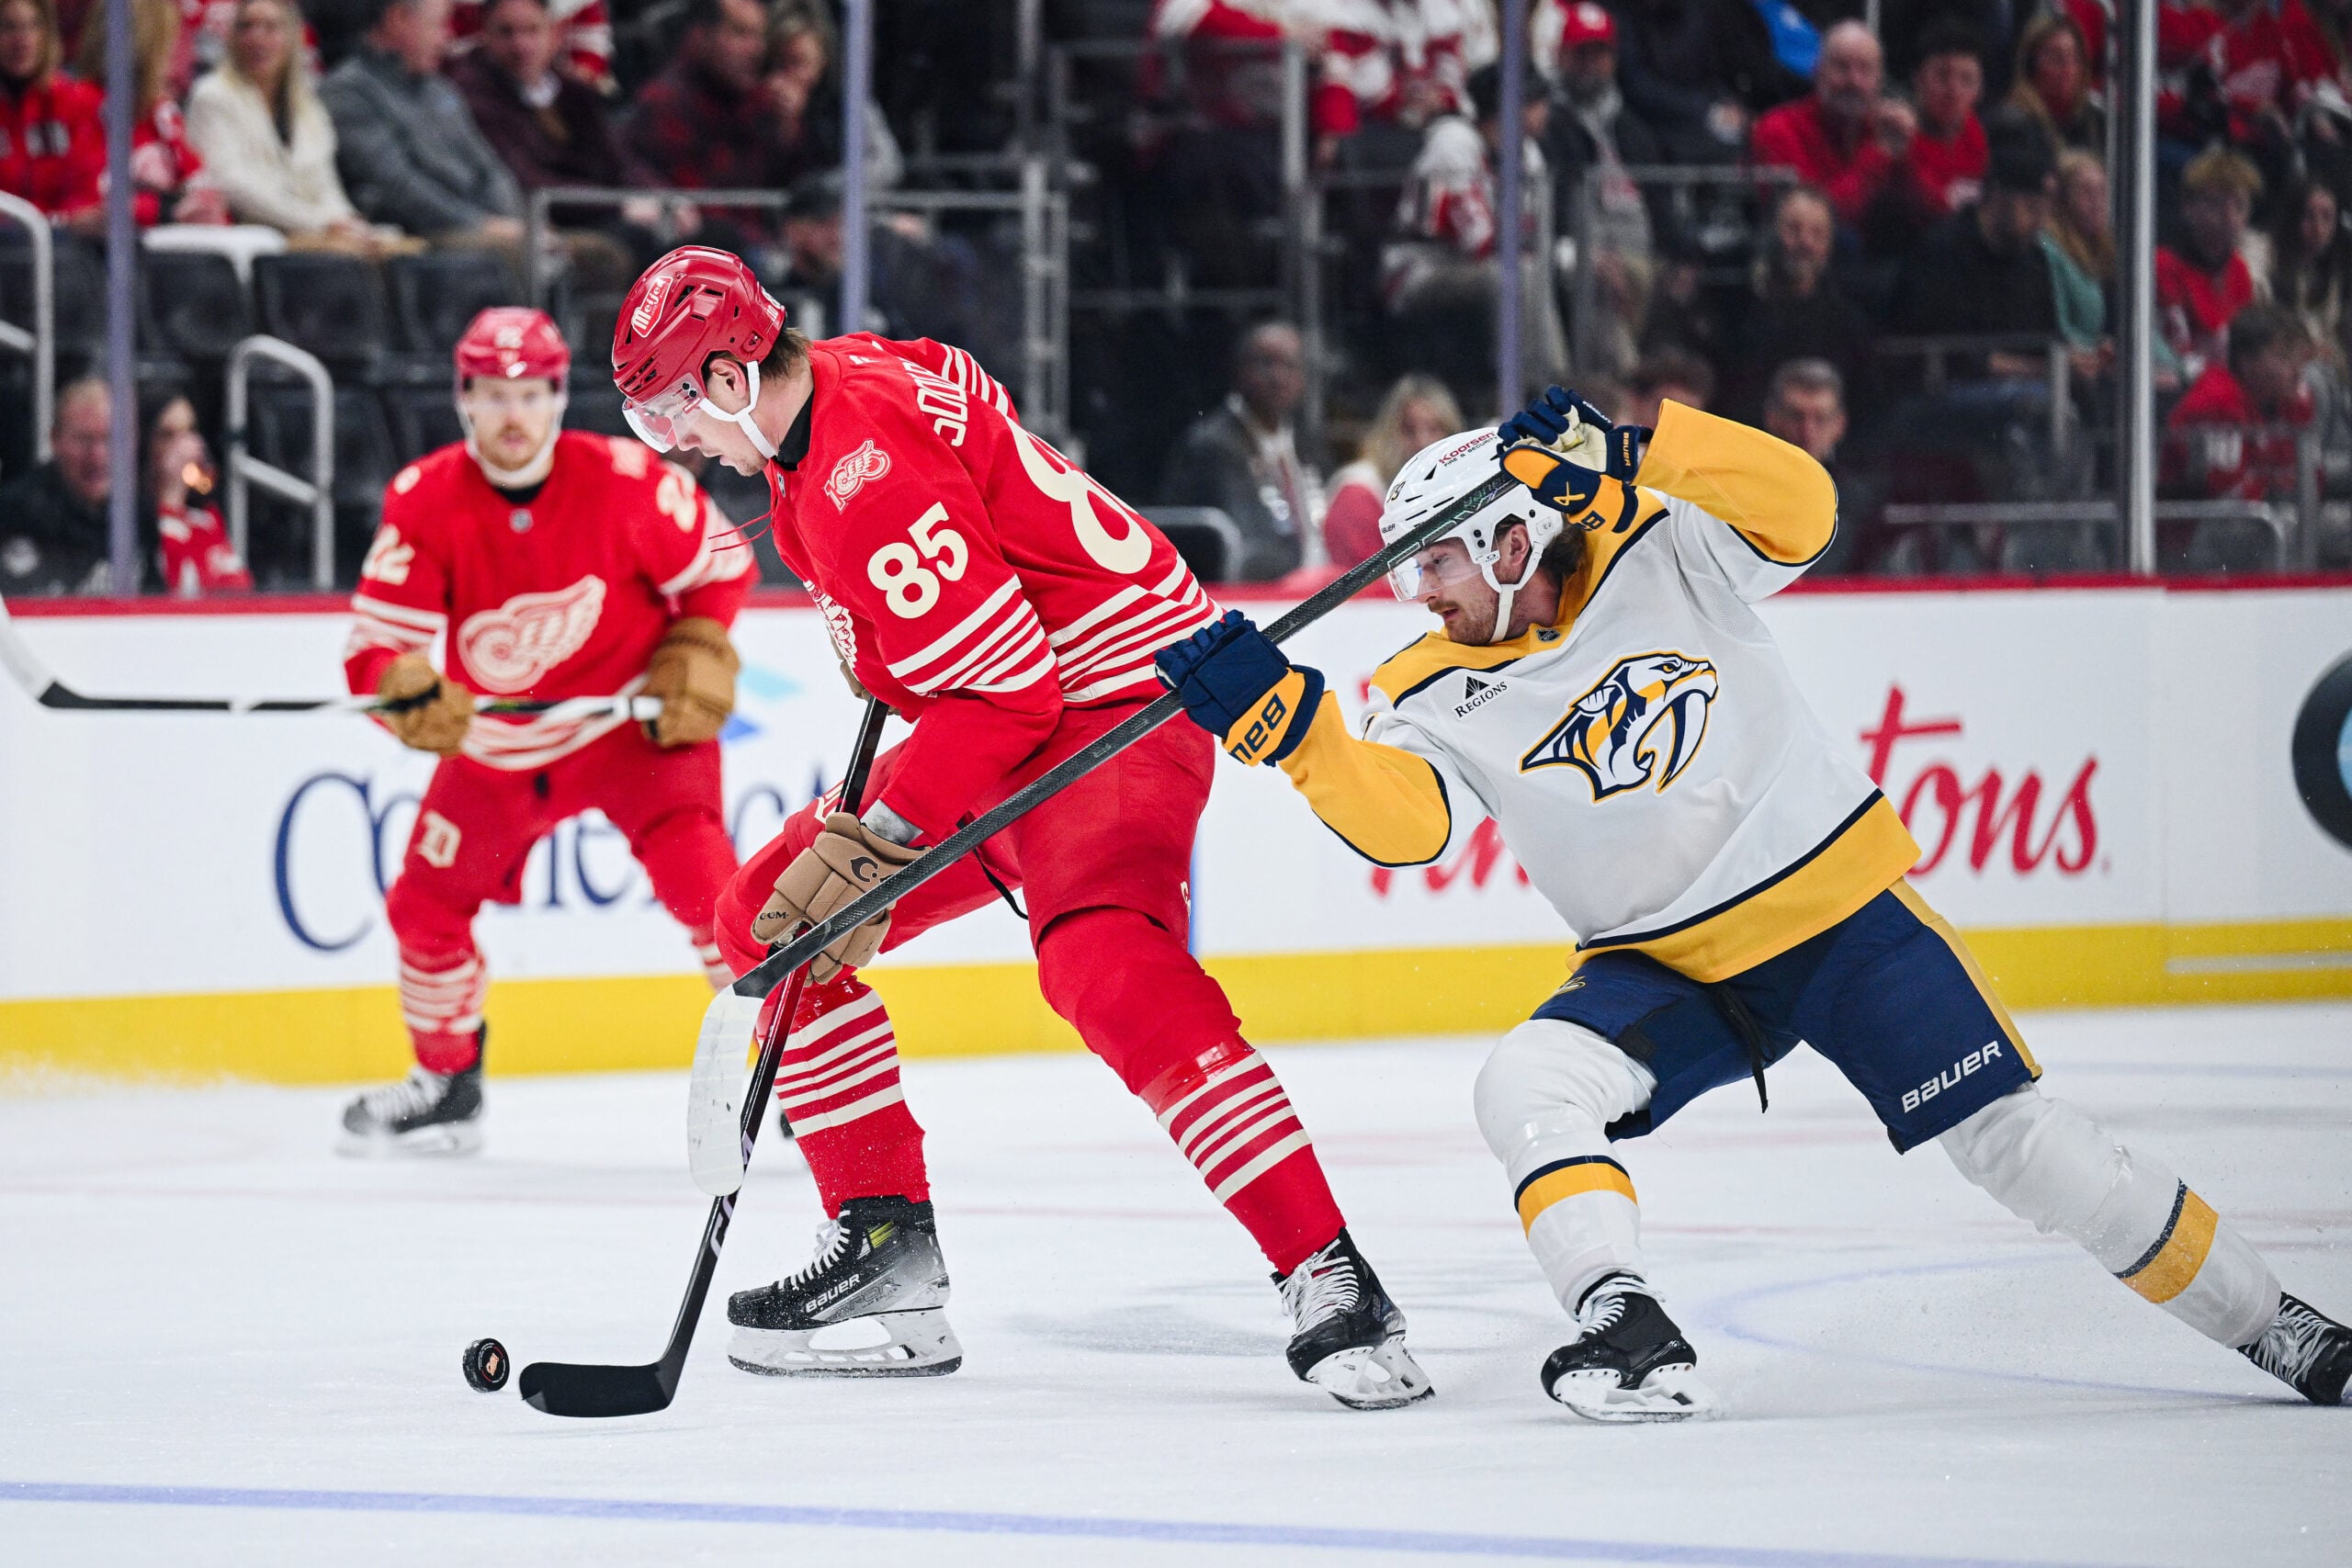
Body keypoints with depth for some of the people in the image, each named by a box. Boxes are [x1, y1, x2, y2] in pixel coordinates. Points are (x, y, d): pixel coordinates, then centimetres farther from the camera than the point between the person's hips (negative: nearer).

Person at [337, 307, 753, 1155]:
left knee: (697, 872, -23)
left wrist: (698, 659, -12)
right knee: (425, 901, 5)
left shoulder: (622, 481, -20)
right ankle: (447, 1085, 28)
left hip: (634, 717, -3)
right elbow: (375, 642, -20)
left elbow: (719, 565, -2)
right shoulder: (424, 501, -16)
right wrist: (408, 691, -41)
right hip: (499, 740, 3)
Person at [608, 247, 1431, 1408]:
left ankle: (1331, 1285, -36)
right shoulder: (835, 387, 7)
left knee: (1110, 973, -33)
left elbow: (1005, 686, -28)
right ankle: (889, 1252, 12)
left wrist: (874, 842, -24)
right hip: (1004, 717, 11)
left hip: (1112, 705, -11)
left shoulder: (866, 474, -25)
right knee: (766, 921, 10)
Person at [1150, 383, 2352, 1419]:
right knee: (1527, 1088, -25)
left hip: (1837, 913, -3)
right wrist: (1284, 716, -38)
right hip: (1661, 971, 3)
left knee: (2016, 1142, -6)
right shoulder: (1444, 693, -5)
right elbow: (1400, 816, -23)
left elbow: (1796, 509, -27)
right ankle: (1627, 1335, -31)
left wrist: (1629, 452, -37)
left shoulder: (1663, 558, -11)